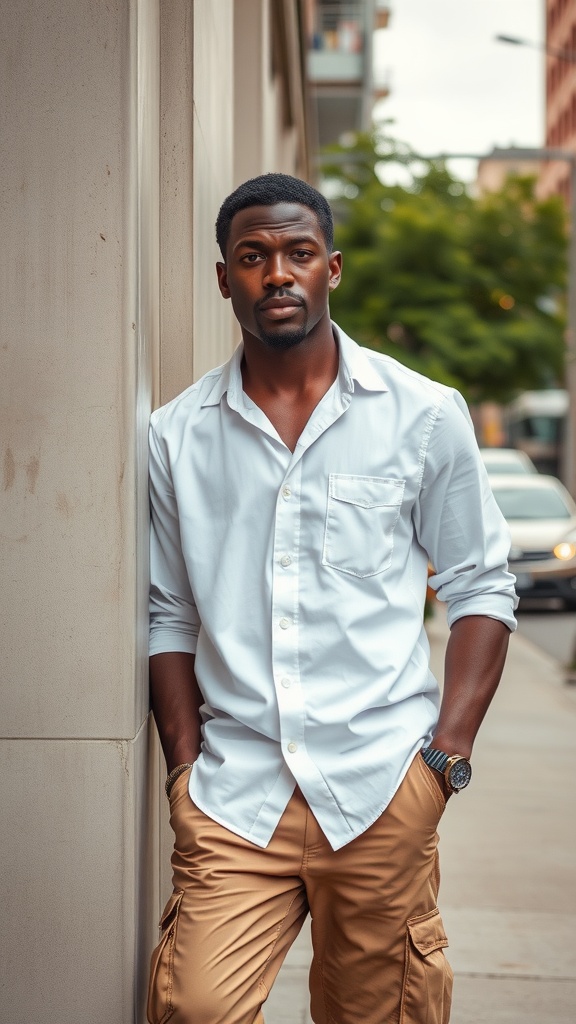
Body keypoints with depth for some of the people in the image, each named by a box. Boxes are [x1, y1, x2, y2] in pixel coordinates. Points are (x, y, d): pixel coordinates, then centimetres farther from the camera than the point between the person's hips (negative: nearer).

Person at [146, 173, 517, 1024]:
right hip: (234, 788, 1)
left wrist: (449, 749, -2)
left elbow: (481, 587, 6)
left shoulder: (424, 415, 3)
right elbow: (172, 613, 12)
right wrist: (184, 763, 4)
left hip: (383, 786, -1)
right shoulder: (177, 436, 7)